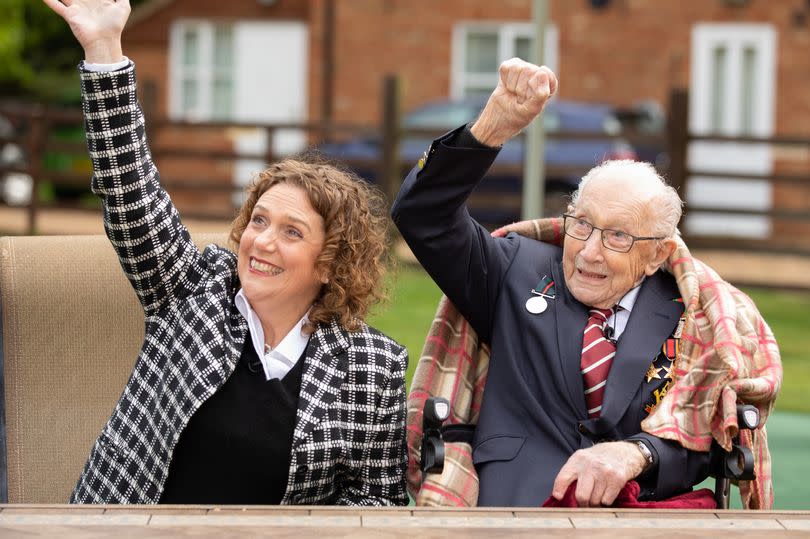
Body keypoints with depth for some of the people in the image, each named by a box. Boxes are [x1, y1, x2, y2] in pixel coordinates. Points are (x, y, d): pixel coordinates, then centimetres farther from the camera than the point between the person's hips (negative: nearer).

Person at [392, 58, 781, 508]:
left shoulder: (688, 319, 11)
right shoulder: (519, 271, 13)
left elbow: (698, 446, 5)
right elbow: (423, 217, 2)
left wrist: (634, 454, -18)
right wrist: (494, 127, -13)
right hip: (514, 501, -2)